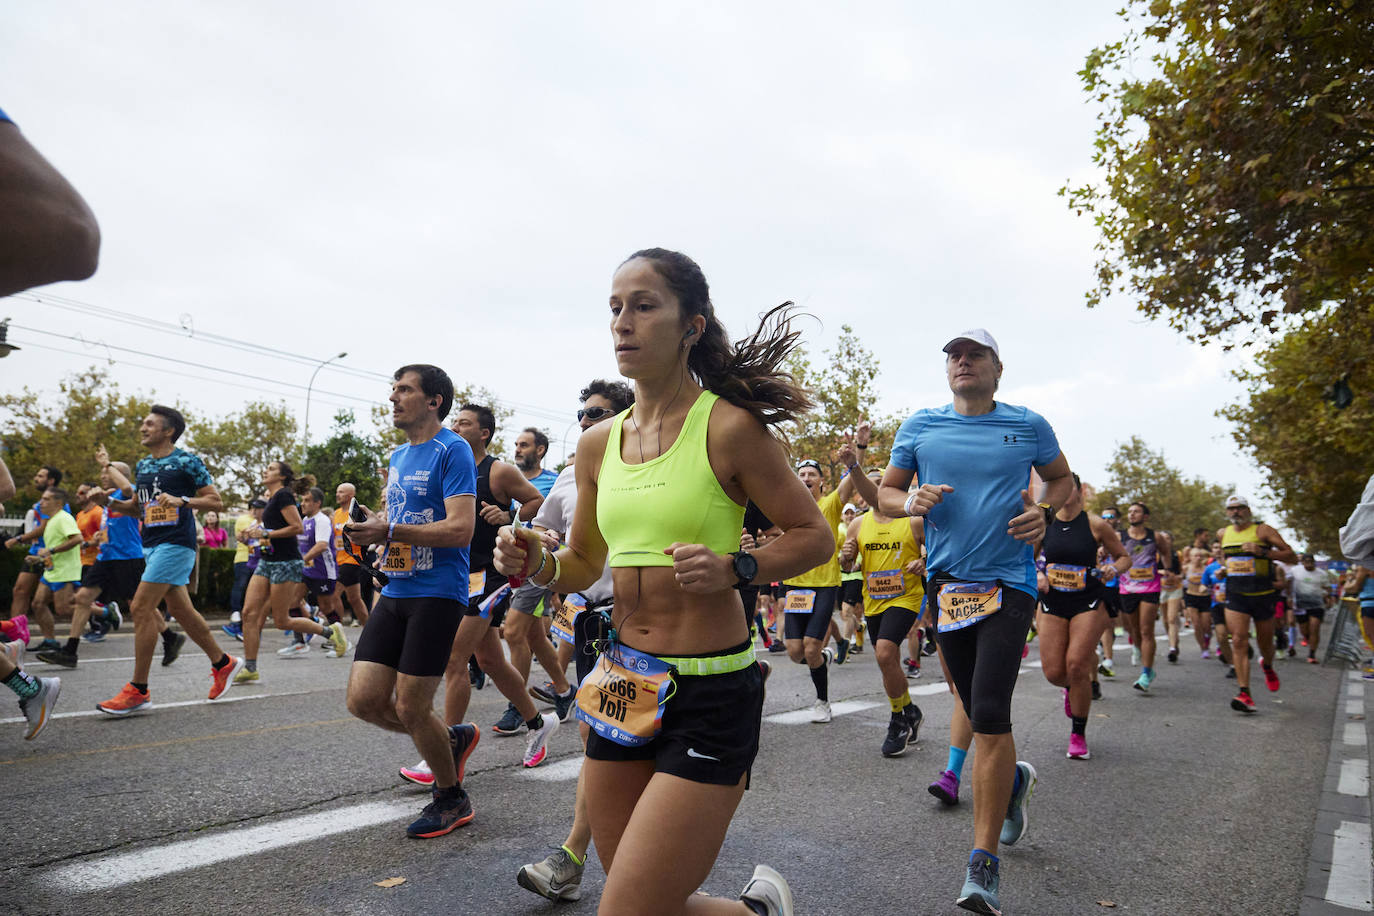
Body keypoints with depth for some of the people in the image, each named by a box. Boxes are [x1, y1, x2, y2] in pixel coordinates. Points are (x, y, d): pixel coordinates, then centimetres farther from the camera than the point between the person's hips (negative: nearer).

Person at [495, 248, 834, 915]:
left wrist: (732, 568, -22)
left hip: (711, 692, -6)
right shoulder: (599, 443, 6)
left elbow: (815, 535, -5)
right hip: (622, 684, 6)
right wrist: (538, 564, -6)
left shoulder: (729, 427, -11)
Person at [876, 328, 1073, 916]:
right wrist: (911, 501, -13)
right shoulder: (919, 426, 4)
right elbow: (885, 494, 9)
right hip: (947, 582, 3)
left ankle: (984, 865, -4)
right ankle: (1013, 779, 47)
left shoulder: (1028, 426, 2)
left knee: (988, 714, -14)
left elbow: (1062, 478, 17)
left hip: (1009, 583, -3)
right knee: (980, 714, 13)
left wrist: (1045, 512, -4)